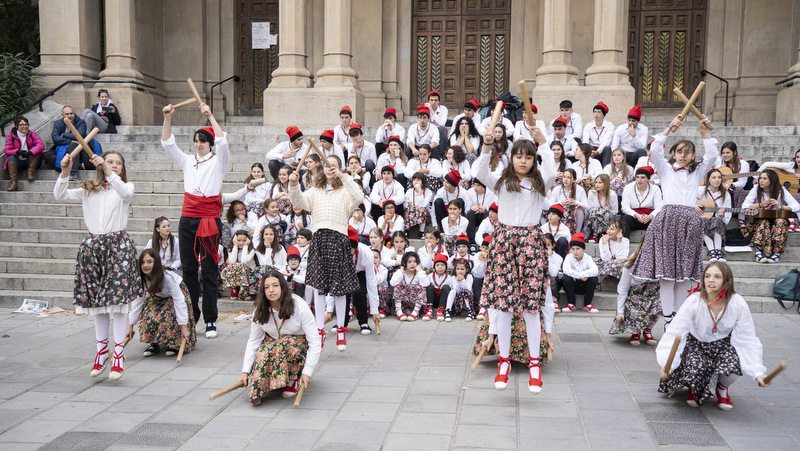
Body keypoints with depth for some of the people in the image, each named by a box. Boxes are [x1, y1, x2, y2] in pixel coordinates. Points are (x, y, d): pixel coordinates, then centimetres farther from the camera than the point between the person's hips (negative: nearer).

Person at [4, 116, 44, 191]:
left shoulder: (32, 134, 3)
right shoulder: (11, 135, 2)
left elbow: (41, 145, -14)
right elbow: (7, 150, -7)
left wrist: (30, 152, -34)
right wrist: (18, 152, -30)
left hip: (31, 161, 0)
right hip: (18, 162, 0)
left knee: (36, 149, -21)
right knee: (11, 158, -31)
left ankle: (31, 172, -23)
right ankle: (13, 182, -43)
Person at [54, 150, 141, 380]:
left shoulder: (125, 187, 8)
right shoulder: (88, 190, 14)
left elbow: (126, 192, -17)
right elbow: (60, 196, 2)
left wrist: (109, 173, -28)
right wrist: (65, 172, -11)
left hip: (118, 244, -3)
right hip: (93, 244, 3)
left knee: (118, 299, -9)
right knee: (97, 301, 8)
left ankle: (118, 354, -5)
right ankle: (102, 351, 19)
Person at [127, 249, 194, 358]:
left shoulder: (167, 277, -38)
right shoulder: (141, 279, -22)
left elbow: (178, 301, -36)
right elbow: (137, 301, -13)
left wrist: (184, 326, -38)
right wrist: (131, 326, -11)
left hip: (178, 293, -4)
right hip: (157, 298, 4)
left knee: (168, 318, -27)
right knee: (149, 316, -21)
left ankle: (174, 345, -4)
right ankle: (154, 344, -3)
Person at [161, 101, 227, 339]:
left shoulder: (218, 161, 5)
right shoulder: (188, 162, 17)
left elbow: (222, 142, -12)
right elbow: (167, 144, 10)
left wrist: (210, 116, -14)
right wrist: (168, 119, -2)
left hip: (210, 219, -4)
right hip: (188, 219, 4)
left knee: (209, 271, -3)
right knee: (188, 269, 7)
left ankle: (210, 321, 1)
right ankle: (190, 317, 17)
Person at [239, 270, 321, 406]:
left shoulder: (300, 307, -23)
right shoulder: (260, 311, -12)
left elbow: (315, 342, -23)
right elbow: (253, 341, -8)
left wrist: (307, 372, -30)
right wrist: (245, 371, -17)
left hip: (299, 345, -3)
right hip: (271, 343, 3)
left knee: (285, 344, -36)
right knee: (263, 353, -31)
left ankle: (294, 378, -11)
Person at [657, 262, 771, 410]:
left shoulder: (739, 305, -21)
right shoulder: (694, 301, -25)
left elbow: (748, 341, -13)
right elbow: (675, 333, -26)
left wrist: (758, 373, -23)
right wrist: (667, 363, -40)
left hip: (723, 344, 1)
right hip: (696, 343, -1)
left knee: (732, 371, -29)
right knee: (696, 369, -31)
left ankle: (722, 389, 11)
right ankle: (694, 389, 11)